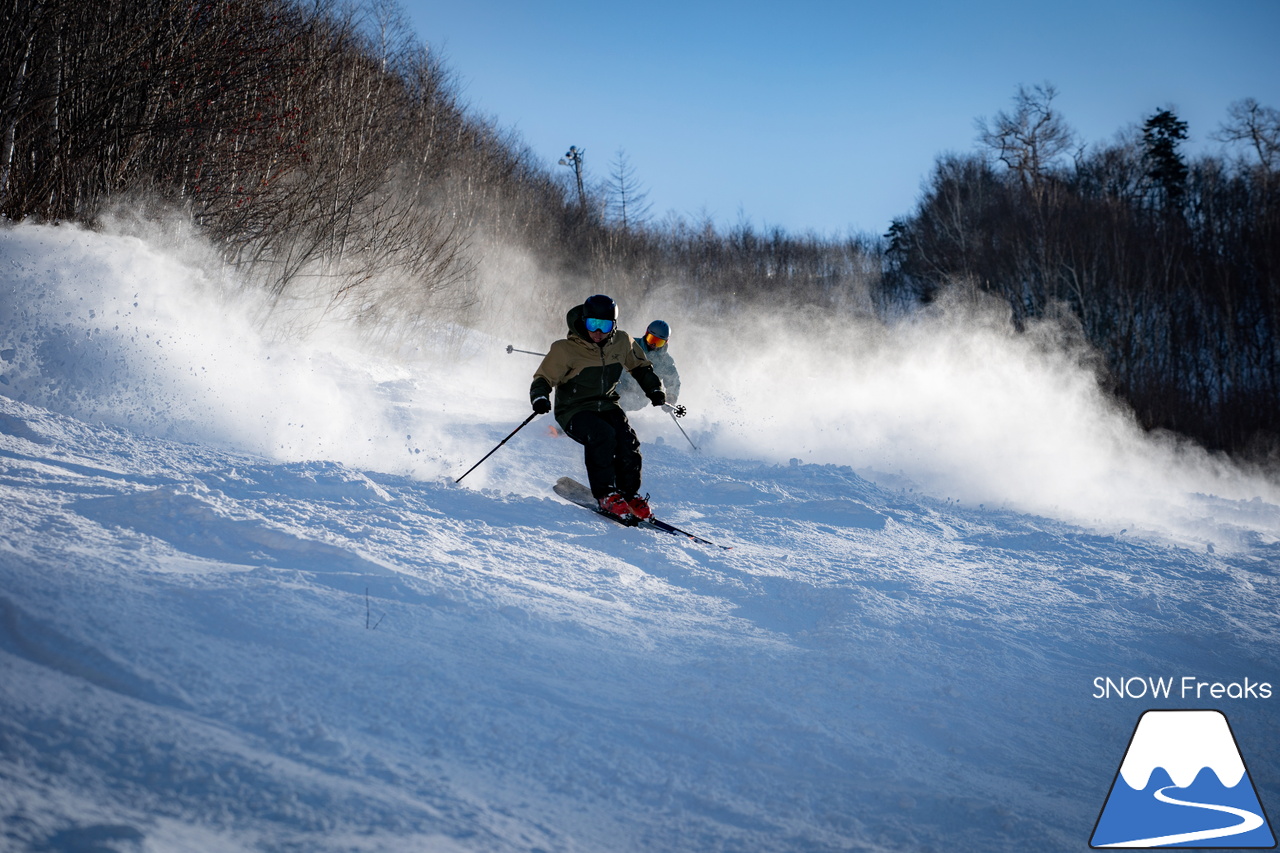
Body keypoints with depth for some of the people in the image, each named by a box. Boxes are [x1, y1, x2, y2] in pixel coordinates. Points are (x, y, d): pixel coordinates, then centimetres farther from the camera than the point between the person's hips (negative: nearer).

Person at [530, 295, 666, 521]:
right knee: (603, 435, -33)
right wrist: (540, 398, -31)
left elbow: (640, 366, 19)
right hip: (574, 411, -4)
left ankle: (629, 495, -2)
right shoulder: (565, 349, -14)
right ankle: (606, 496, -22)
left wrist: (654, 389, 7)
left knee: (628, 442, -22)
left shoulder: (622, 343, 0)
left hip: (607, 406, 4)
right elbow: (543, 378, -10)